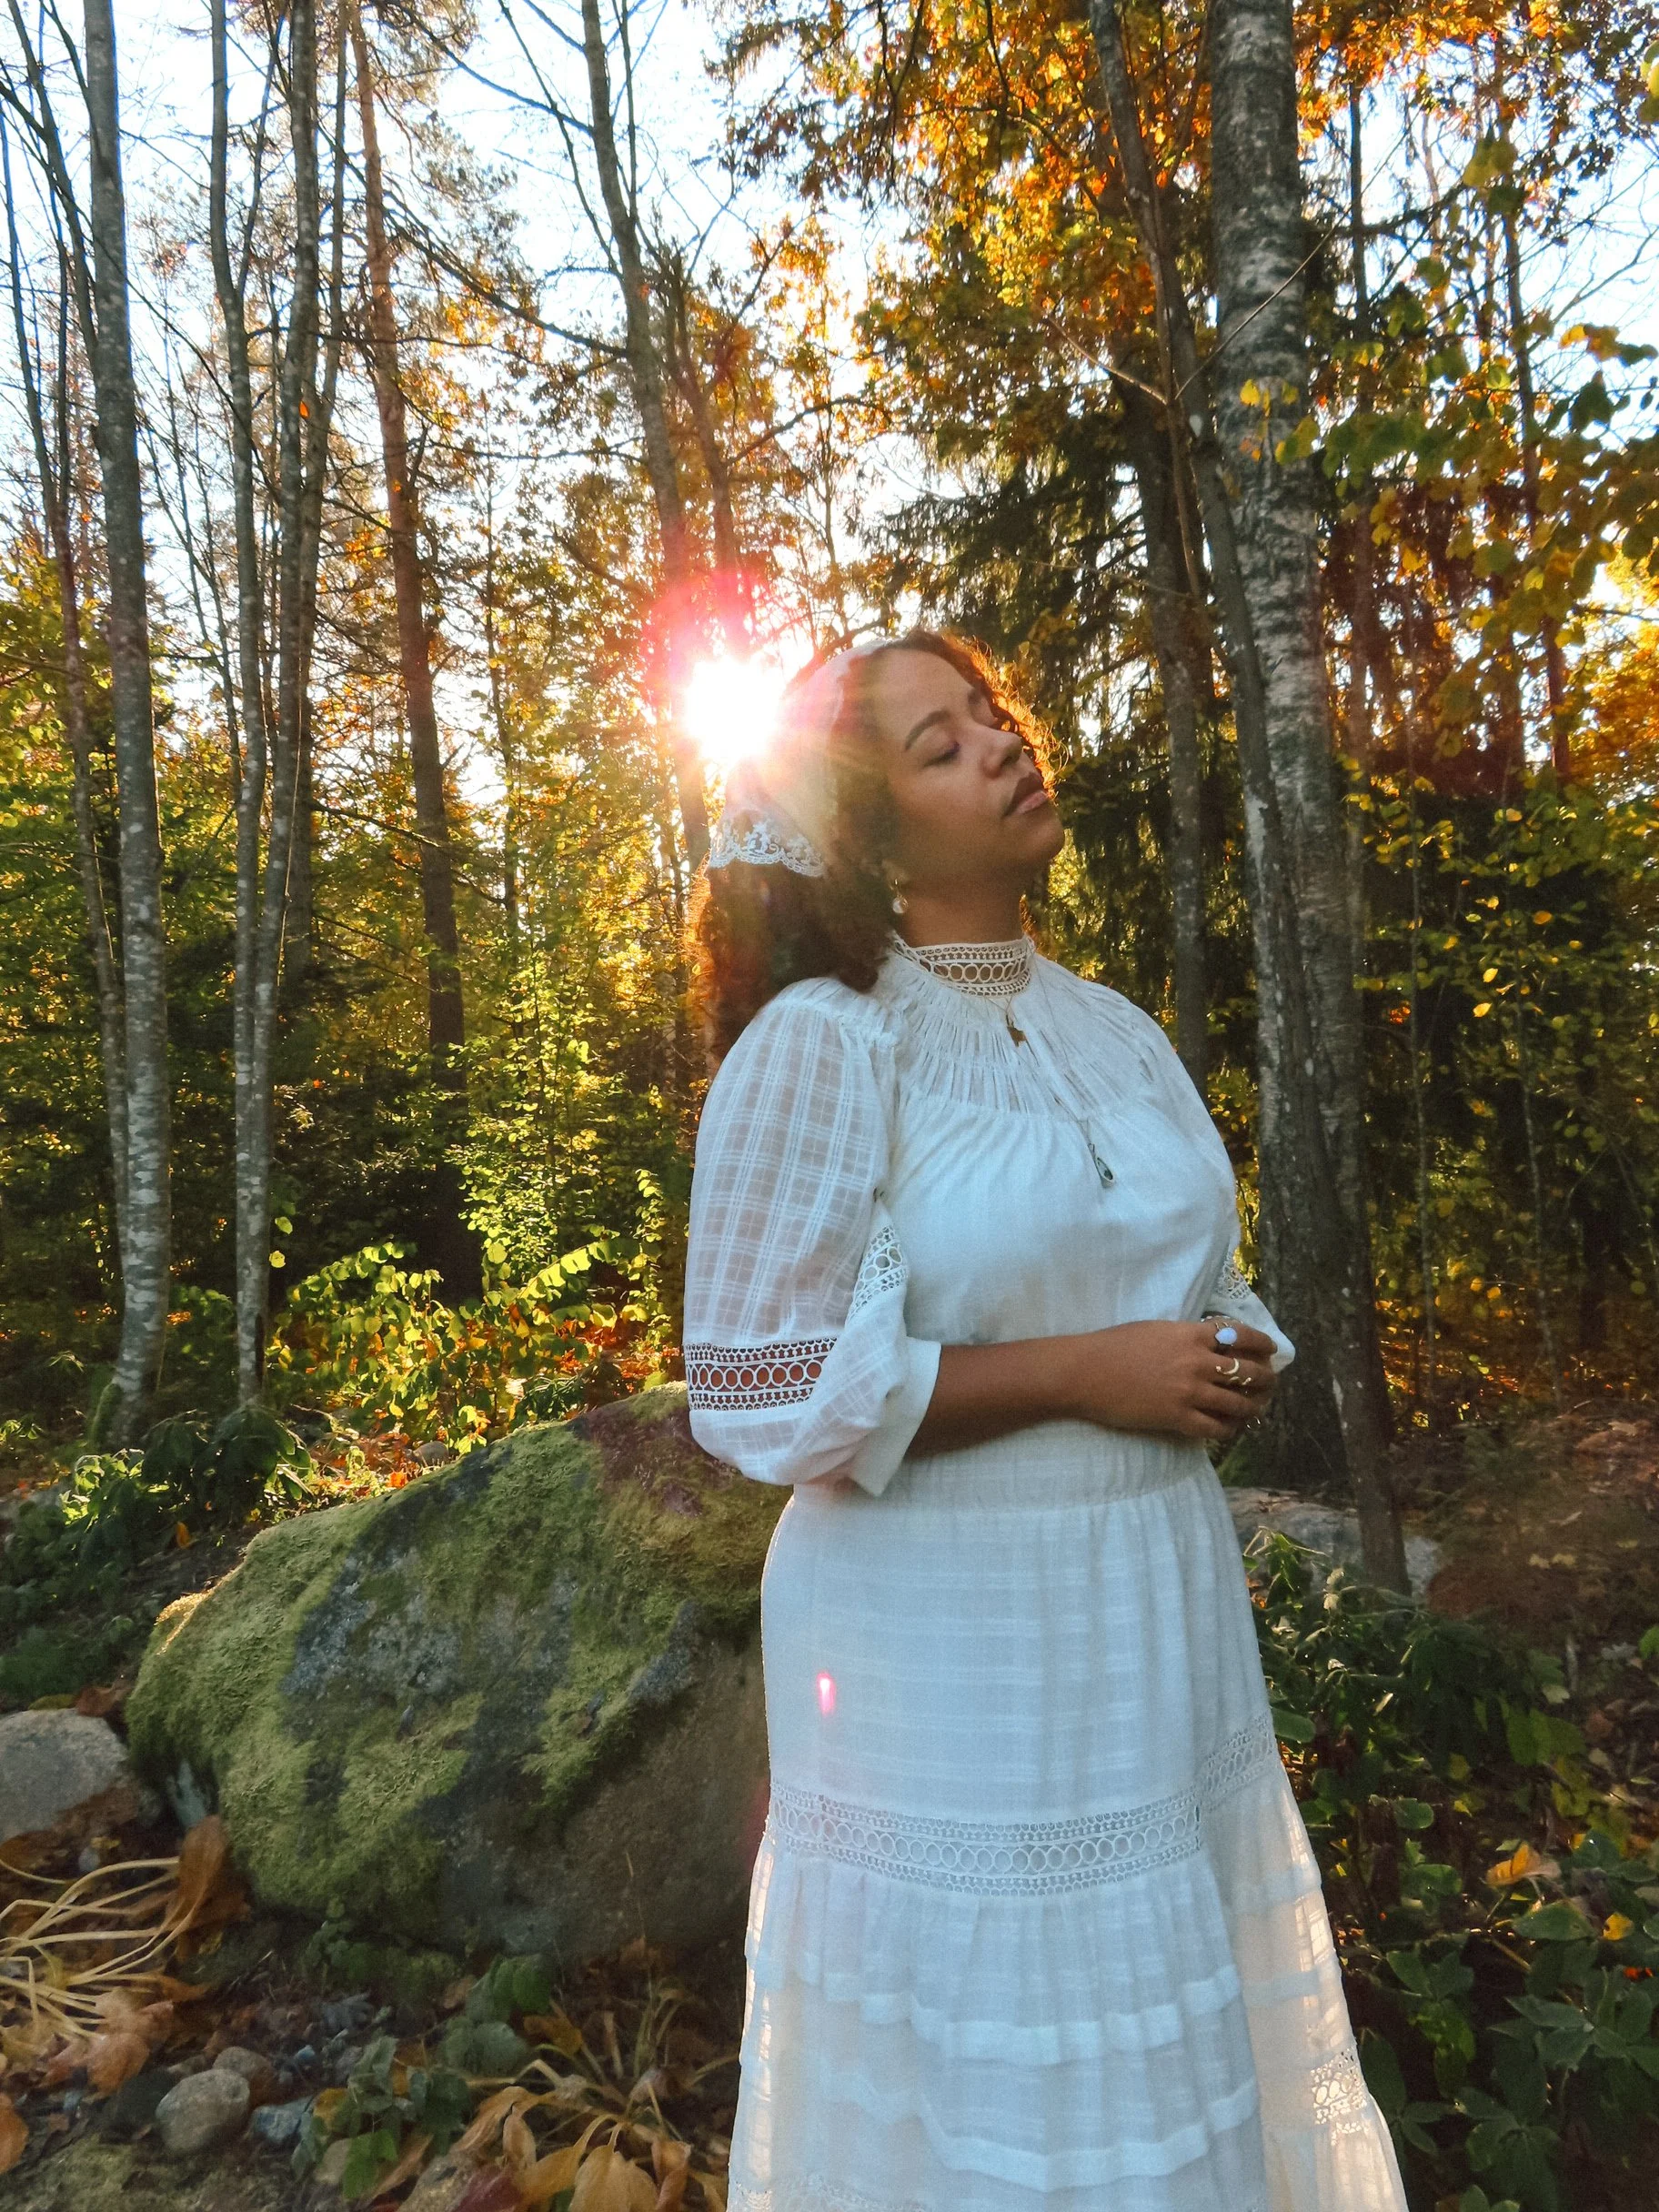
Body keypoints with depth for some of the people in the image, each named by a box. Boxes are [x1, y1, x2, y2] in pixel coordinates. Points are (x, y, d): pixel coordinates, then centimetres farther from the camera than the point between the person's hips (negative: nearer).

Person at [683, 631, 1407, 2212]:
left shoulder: (1116, 1028, 8)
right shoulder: (821, 1042, -14)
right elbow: (764, 1396, -18)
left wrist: (1233, 1368, -4)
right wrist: (1088, 1376, -19)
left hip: (1162, 1615, 7)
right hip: (950, 1639, -6)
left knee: (1188, 2065, 22)